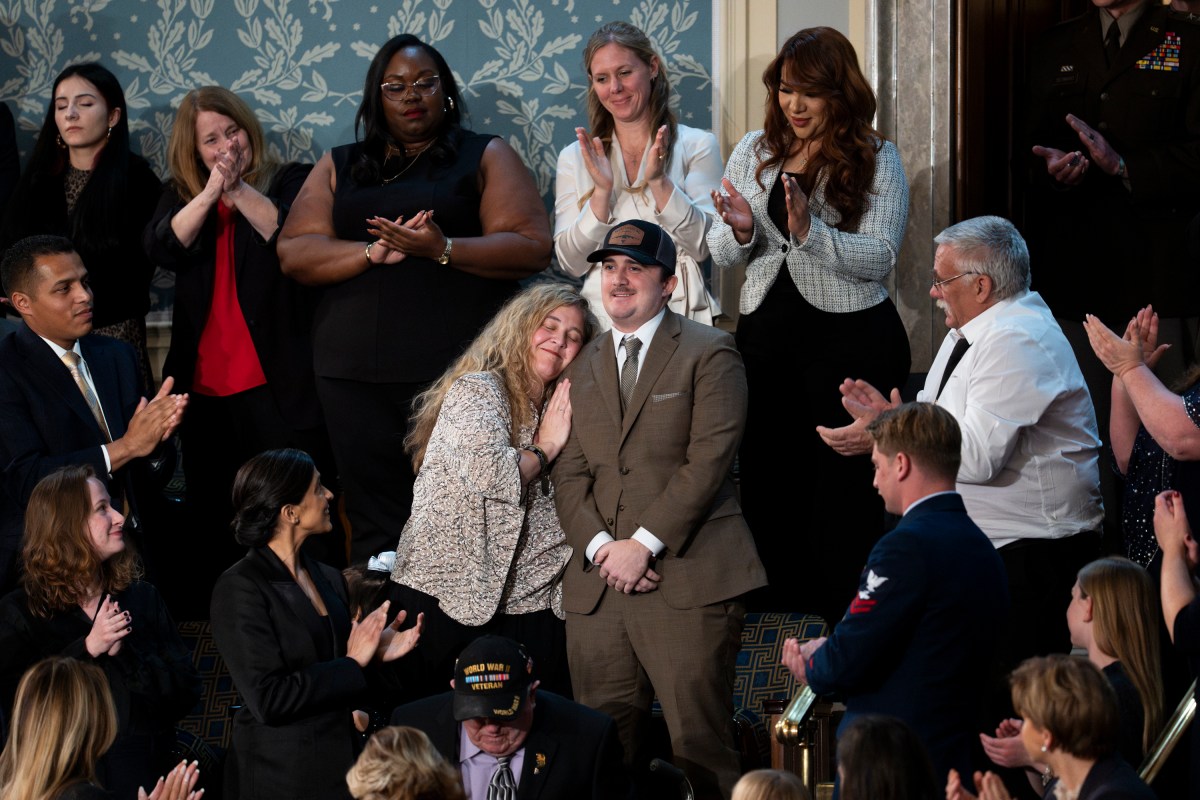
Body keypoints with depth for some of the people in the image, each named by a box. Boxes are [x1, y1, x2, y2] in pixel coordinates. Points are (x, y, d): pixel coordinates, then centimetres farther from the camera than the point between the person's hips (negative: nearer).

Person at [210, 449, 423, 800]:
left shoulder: (328, 579, 9)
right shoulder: (239, 588, -12)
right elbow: (268, 699, -18)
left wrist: (375, 654, -1)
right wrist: (352, 663, -13)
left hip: (340, 765, 6)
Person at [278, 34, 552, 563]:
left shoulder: (486, 157, 11)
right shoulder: (339, 167, 19)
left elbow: (532, 247, -1)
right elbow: (294, 253, 7)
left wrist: (443, 250, -14)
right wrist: (373, 252, -9)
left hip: (458, 362, -3)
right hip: (357, 372, 3)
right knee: (374, 517, 0)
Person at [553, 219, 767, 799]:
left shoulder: (708, 354, 3)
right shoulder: (582, 366, 20)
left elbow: (709, 460, -7)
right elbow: (569, 473, 13)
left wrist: (643, 544, -13)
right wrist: (600, 547, -5)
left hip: (687, 579, -5)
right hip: (596, 585, 5)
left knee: (699, 748, -9)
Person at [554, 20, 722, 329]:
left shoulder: (697, 146, 5)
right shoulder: (575, 158, 10)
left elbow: (703, 246, -2)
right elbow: (571, 264, 3)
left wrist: (659, 181, -13)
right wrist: (602, 191, -9)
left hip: (680, 315, -1)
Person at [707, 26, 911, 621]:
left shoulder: (874, 159, -1)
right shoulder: (754, 152, 11)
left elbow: (879, 259, -11)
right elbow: (721, 256, 10)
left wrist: (809, 232, -24)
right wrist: (740, 231, -12)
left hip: (851, 341, -4)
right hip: (767, 336, 4)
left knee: (845, 491, 0)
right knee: (767, 483, 5)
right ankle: (782, 617, 15)